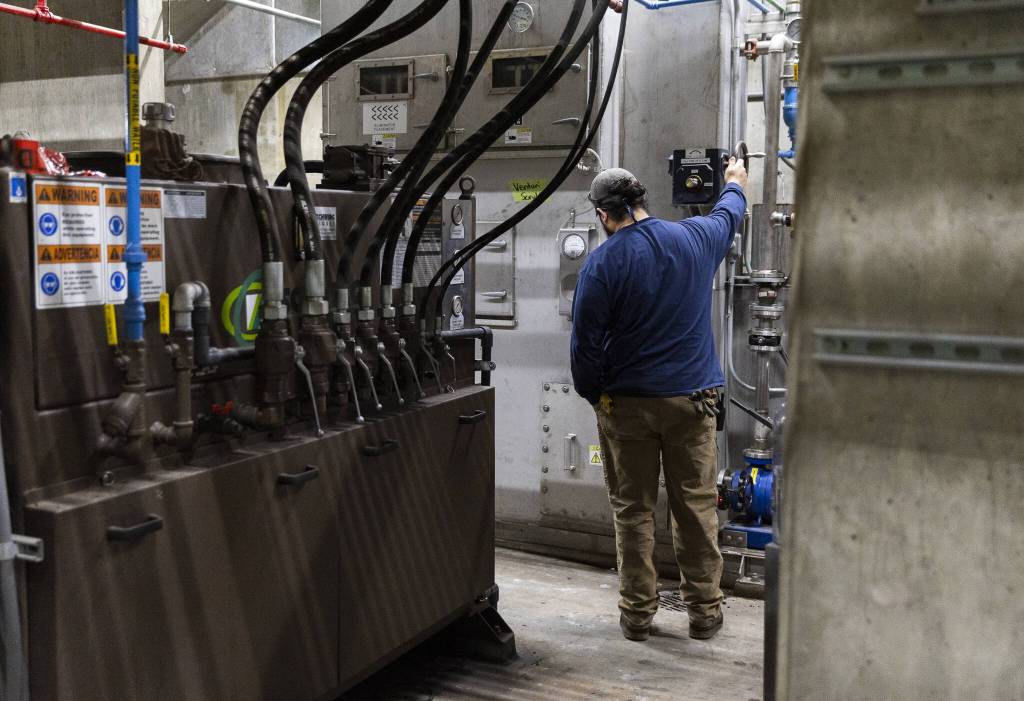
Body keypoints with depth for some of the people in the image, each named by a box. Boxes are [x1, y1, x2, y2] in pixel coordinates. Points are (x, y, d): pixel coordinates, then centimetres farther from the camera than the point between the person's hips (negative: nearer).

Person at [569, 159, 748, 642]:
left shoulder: (602, 264, -10)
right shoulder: (694, 238, 0)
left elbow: (585, 342, -9)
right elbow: (728, 216, 24)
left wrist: (594, 395, 6)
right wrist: (735, 184, 45)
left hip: (626, 403, -2)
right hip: (693, 397, 3)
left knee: (632, 511, 9)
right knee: (697, 507, 10)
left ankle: (637, 613, 18)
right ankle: (704, 611, 20)